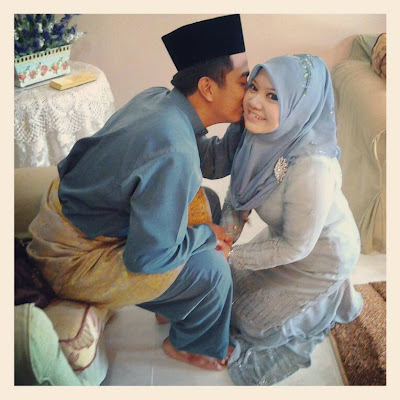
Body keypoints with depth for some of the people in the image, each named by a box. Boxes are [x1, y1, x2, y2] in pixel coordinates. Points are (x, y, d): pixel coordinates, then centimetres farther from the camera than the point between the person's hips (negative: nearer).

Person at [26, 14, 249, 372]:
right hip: (72, 258, -9)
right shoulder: (173, 154, -34)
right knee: (211, 269, -10)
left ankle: (176, 304, 31)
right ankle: (193, 345, 23)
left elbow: (213, 161, 4)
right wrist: (208, 235, -12)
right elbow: (147, 257, -28)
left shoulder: (158, 99, -6)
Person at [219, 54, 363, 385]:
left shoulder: (312, 166, -40)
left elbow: (296, 246, -28)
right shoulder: (262, 135, -19)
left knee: (251, 320, 6)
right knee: (231, 285, 18)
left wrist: (234, 256, -21)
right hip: (285, 236, 7)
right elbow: (239, 192, -5)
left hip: (320, 255, -6)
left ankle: (332, 296, 22)